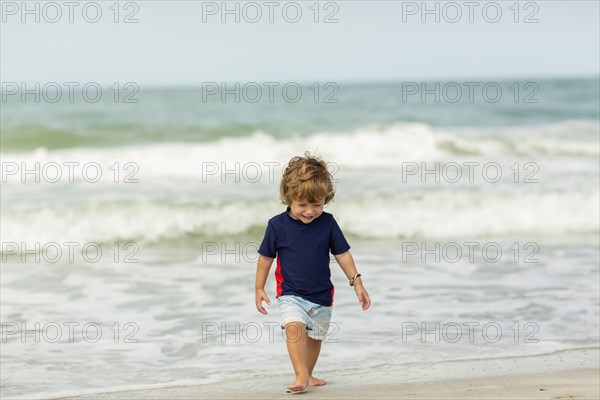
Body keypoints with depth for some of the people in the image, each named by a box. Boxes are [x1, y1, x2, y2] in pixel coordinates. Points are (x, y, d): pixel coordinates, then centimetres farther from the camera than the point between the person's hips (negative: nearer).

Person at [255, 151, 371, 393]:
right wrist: (259, 288, 2)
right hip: (290, 294, -3)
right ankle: (301, 375, -28)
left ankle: (307, 375, 34)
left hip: (321, 295, 3)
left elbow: (342, 254, 1)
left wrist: (357, 282, -3)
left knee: (315, 337, 14)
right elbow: (266, 257, 0)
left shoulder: (327, 223, -6)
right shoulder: (277, 225, -10)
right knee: (294, 326, -26)